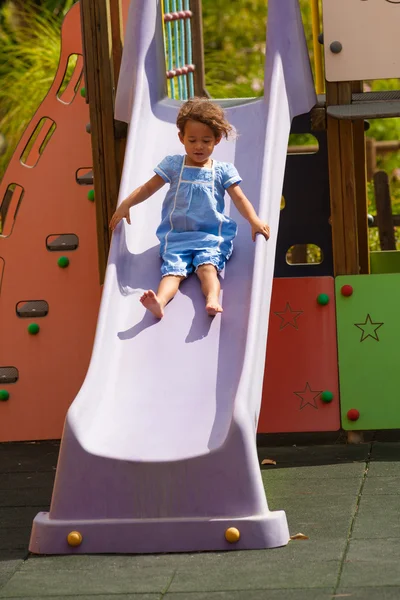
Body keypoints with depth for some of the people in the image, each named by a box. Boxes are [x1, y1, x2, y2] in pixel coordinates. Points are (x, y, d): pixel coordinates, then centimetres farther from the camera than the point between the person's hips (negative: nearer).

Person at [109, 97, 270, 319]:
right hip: (176, 236, 1)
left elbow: (239, 199, 3)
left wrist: (254, 221, -13)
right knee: (172, 269, -25)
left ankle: (213, 300, -55)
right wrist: (126, 205, -2)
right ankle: (159, 302, -52)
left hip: (211, 236, 0)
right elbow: (148, 188, 12)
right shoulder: (173, 165, 11)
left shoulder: (222, 171, 9)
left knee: (207, 266, -29)